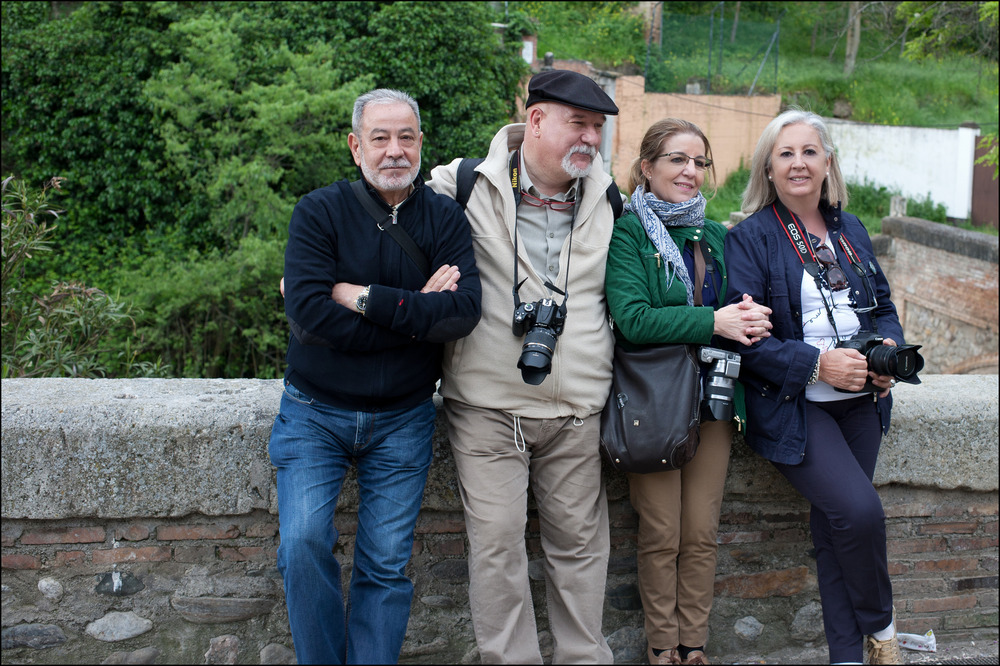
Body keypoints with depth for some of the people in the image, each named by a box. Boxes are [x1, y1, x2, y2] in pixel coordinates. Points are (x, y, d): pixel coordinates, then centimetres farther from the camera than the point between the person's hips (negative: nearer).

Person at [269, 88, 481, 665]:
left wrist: (366, 299, -20)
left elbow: (465, 309, -15)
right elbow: (308, 314, -19)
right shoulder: (319, 211, -5)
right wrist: (418, 312, -17)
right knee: (303, 543, -11)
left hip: (402, 420, 1)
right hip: (314, 412, -1)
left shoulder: (446, 218, 1)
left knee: (387, 564, 4)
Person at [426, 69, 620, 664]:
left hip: (576, 412, 3)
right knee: (497, 542, 0)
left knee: (580, 540, 10)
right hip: (488, 408, -2)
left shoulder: (609, 200, 8)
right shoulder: (465, 186, -4)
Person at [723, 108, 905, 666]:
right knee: (859, 510, -17)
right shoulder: (750, 239, -6)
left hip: (861, 400, 5)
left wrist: (889, 349, -2)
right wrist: (816, 363, -20)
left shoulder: (851, 230, 13)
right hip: (793, 405, -5)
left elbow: (883, 305, 20)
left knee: (836, 525, 8)